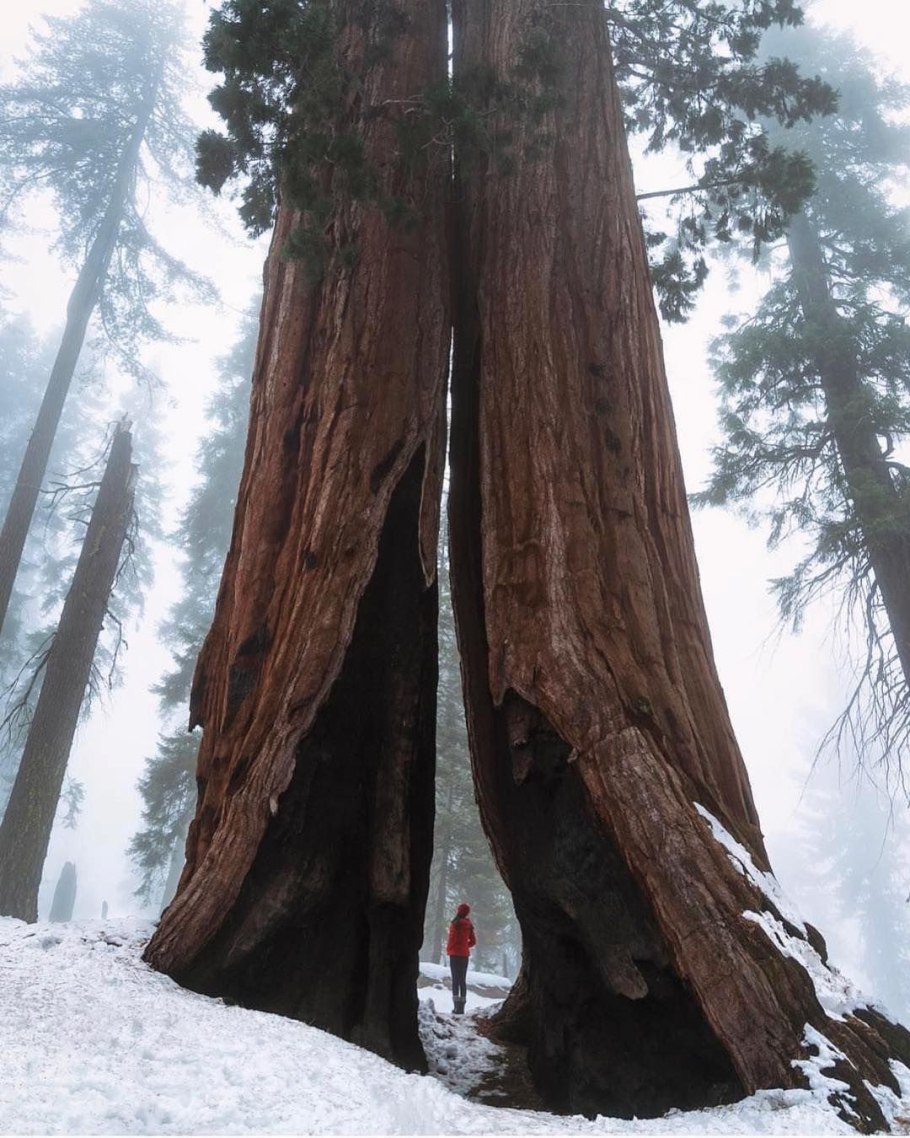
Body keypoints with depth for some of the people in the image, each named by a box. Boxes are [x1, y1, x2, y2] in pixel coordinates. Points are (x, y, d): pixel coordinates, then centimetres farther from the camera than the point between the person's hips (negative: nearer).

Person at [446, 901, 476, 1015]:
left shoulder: (455, 923, -12)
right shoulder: (468, 925, 8)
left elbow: (452, 938, -13)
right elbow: (473, 941, 13)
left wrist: (448, 949, 2)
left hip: (455, 954, -6)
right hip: (465, 954, 6)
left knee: (455, 980, -4)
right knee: (463, 980, 9)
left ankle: (457, 1006, -9)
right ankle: (462, 1006, 9)